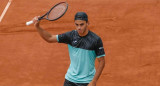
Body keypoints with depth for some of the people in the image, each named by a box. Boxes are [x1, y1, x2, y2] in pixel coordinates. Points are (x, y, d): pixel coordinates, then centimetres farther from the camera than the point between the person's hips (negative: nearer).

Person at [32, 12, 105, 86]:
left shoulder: (96, 40, -12)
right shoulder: (71, 35, -3)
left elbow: (101, 61, -8)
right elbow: (50, 38, 2)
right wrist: (38, 27, -13)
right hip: (70, 79, 3)